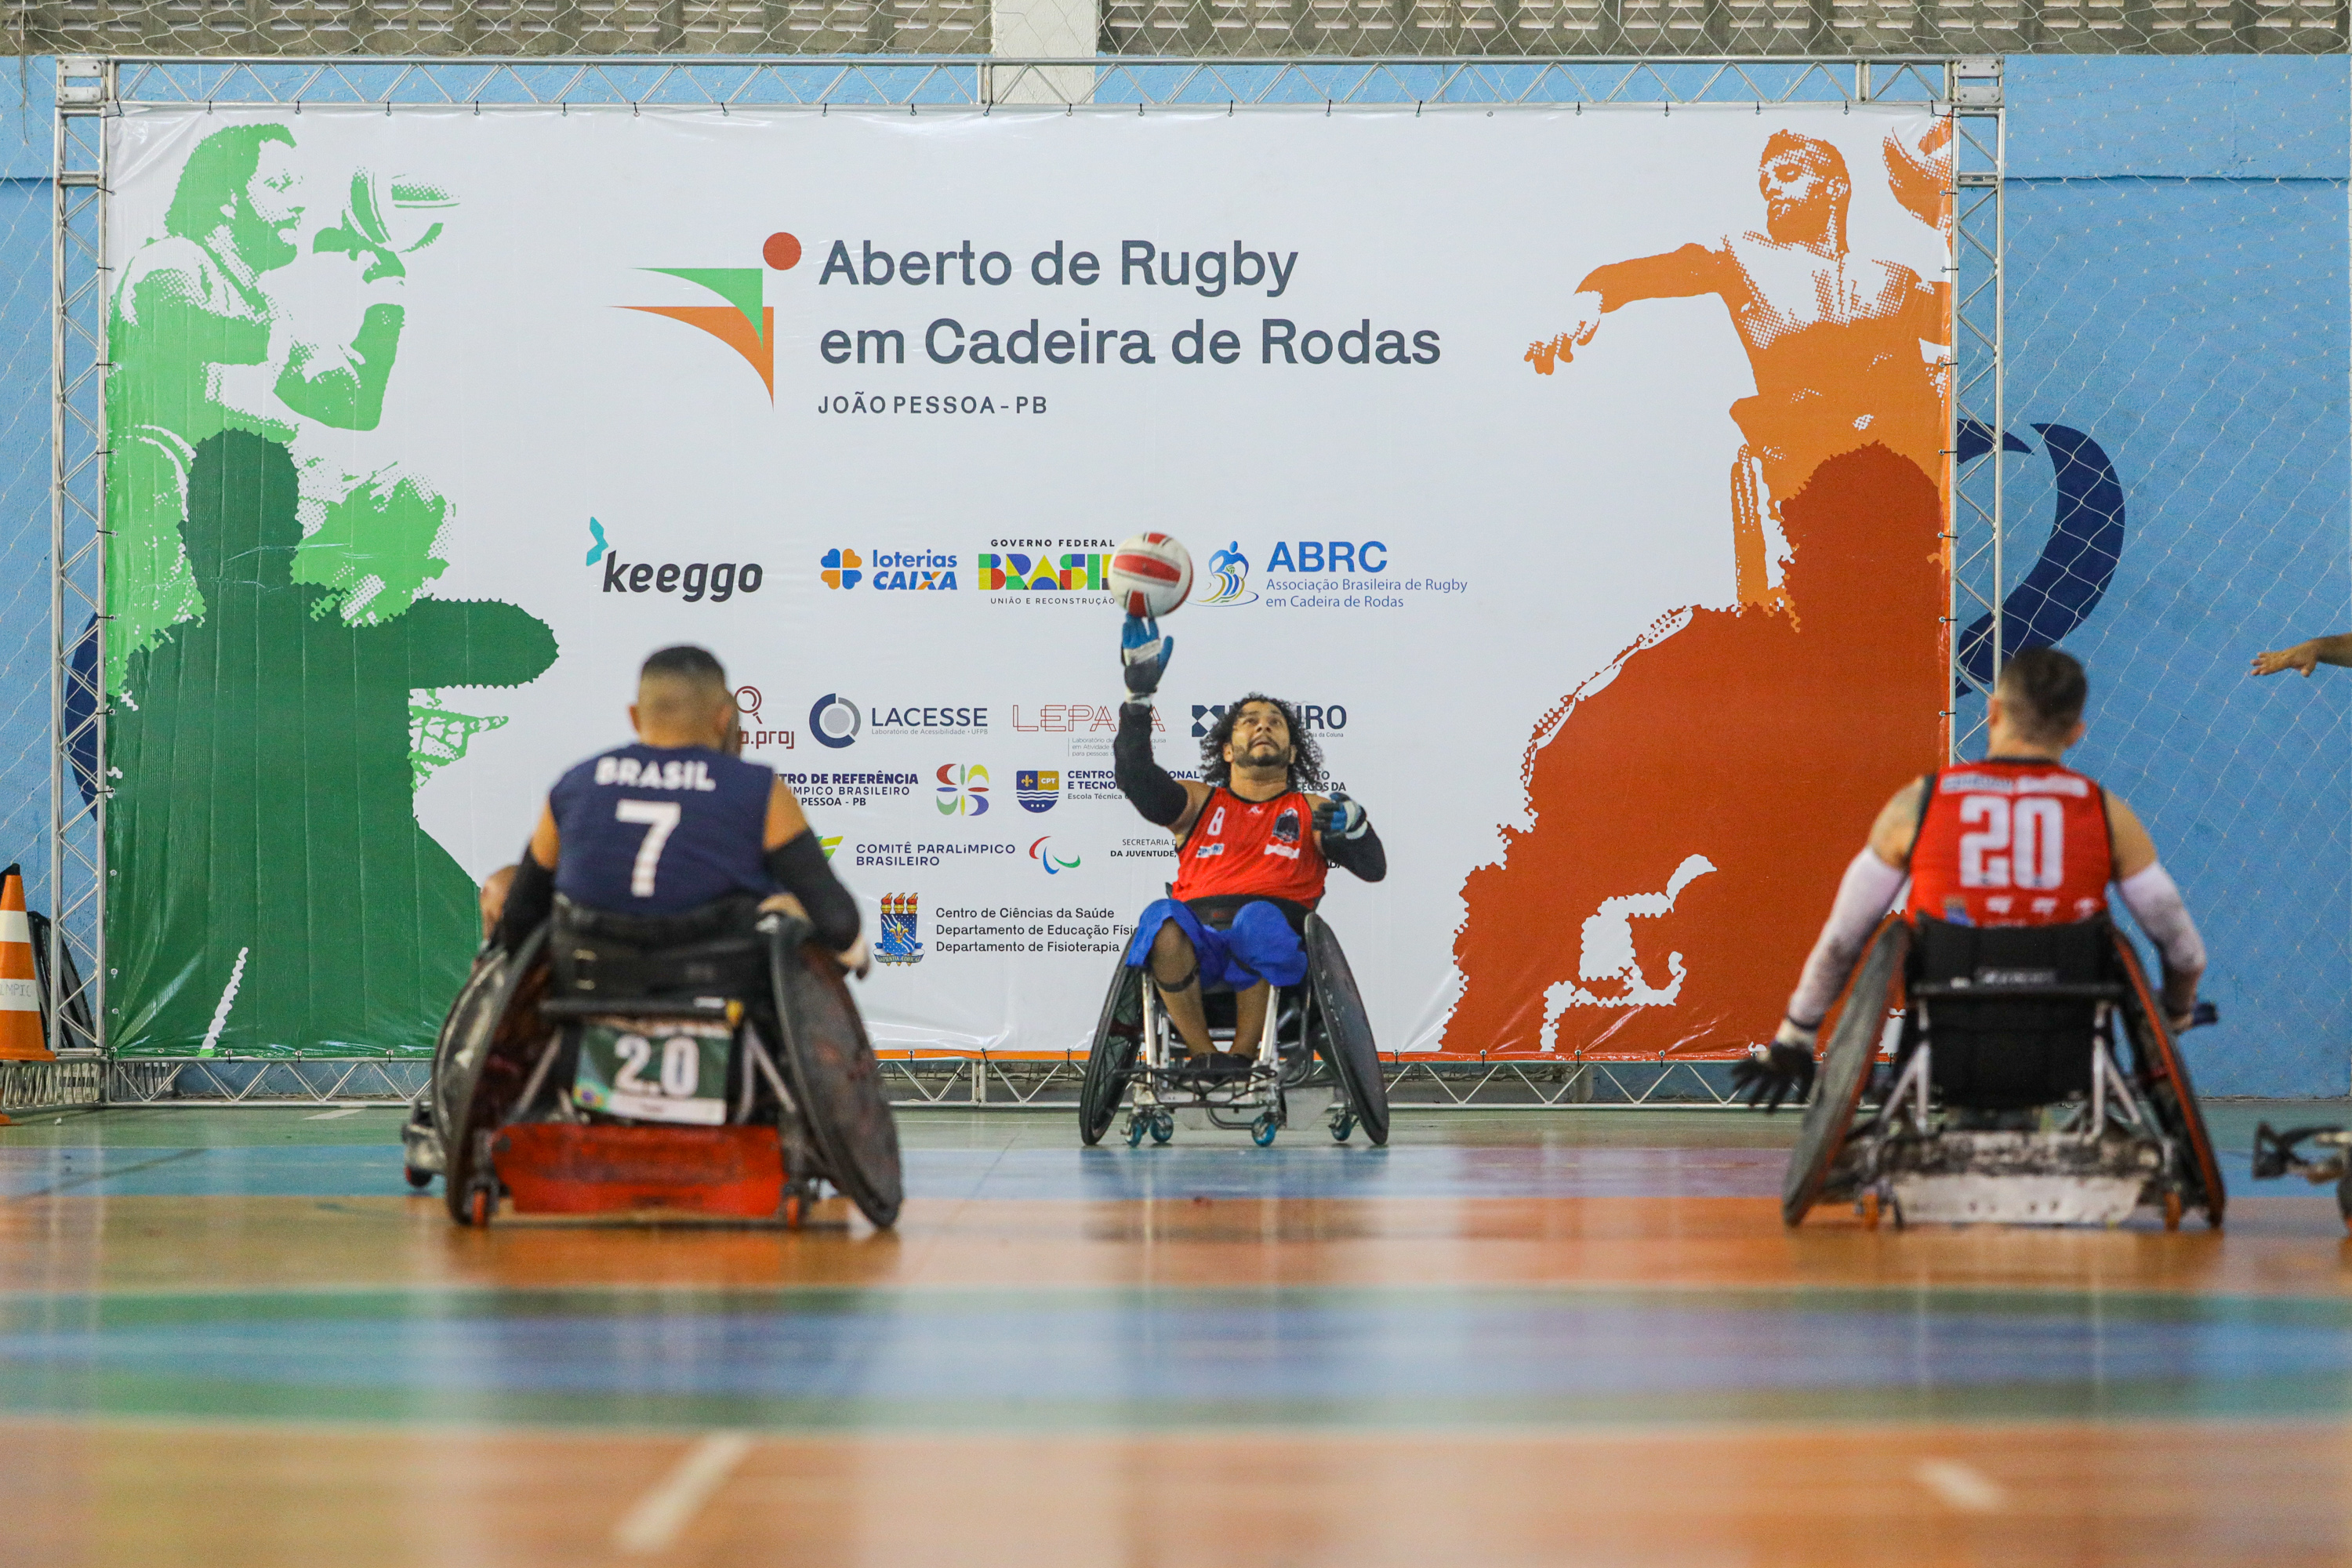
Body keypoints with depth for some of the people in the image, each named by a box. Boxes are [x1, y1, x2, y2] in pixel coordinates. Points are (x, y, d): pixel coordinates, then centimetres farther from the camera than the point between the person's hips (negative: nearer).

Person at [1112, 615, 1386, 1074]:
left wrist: (1353, 826, -12)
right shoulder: (1198, 802, 26)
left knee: (1259, 919, -38)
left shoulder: (1313, 812, 25)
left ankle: (1244, 1058, -23)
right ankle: (1203, 1058, -24)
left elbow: (1373, 869, 11)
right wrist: (1139, 696, -5)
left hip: (1278, 942, -1)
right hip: (1200, 943, 1)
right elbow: (1135, 776, 7)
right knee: (1161, 919, -35)